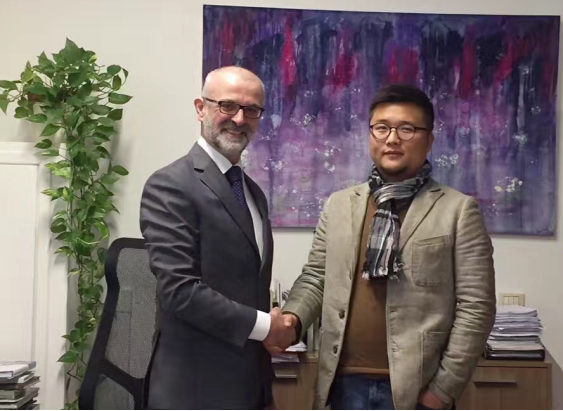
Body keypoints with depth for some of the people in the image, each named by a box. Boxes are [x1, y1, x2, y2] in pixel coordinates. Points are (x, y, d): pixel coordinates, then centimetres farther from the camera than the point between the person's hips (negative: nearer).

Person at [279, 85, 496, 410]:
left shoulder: (458, 210, -4)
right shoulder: (339, 205, 8)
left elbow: (475, 307, -6)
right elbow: (316, 279, 12)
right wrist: (292, 317, -8)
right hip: (346, 383, 3)